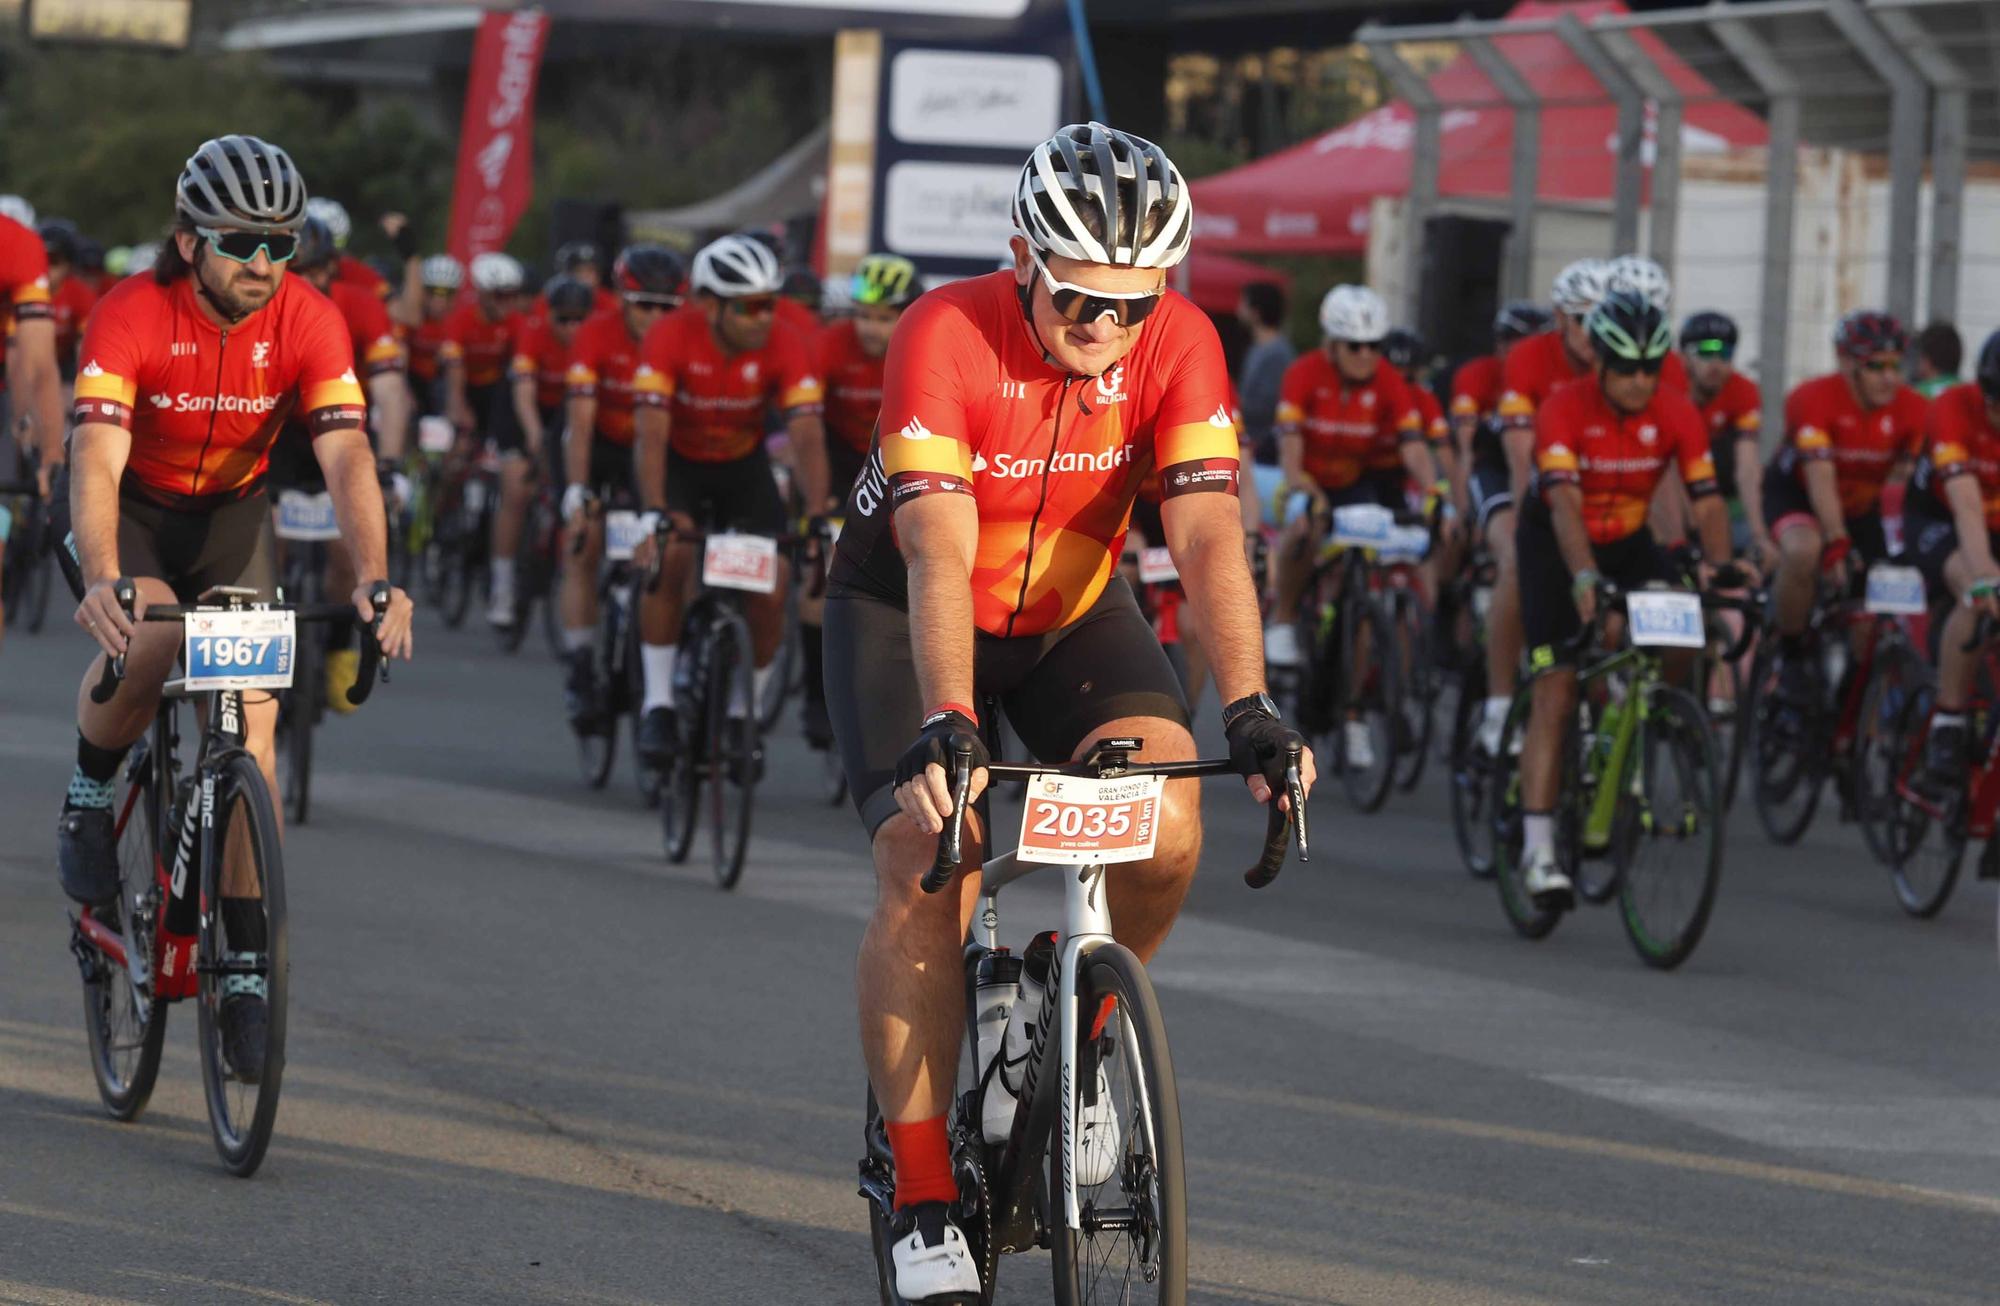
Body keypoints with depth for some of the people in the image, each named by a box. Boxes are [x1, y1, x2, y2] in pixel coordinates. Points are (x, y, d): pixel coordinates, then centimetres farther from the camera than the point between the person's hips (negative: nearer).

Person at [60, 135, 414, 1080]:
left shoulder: (307, 322, -22)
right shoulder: (131, 316, -30)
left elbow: (346, 455, -30)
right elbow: (97, 462, -40)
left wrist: (373, 580, -47)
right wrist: (102, 581, -57)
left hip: (233, 513, 3)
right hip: (135, 508, -3)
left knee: (251, 722, -11)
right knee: (142, 652, -33)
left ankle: (246, 963, -5)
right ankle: (90, 794, -1)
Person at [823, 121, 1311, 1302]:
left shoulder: (1180, 344, -22)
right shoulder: (948, 338, -31)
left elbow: (1209, 537, -29)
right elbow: (939, 554, -39)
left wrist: (1250, 708, -43)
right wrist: (948, 725, -53)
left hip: (1073, 609, 3)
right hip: (904, 612, -3)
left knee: (1166, 832, -22)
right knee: (928, 867, -22)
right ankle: (926, 1204, -14)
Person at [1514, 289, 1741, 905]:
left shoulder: (1675, 413, -17)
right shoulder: (1564, 409, -26)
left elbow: (1707, 501, -21)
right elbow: (1564, 502, -37)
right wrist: (1585, 578, -52)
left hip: (1629, 542, 4)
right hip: (1557, 548, -4)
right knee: (1556, 690, -14)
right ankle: (1538, 850, -17)